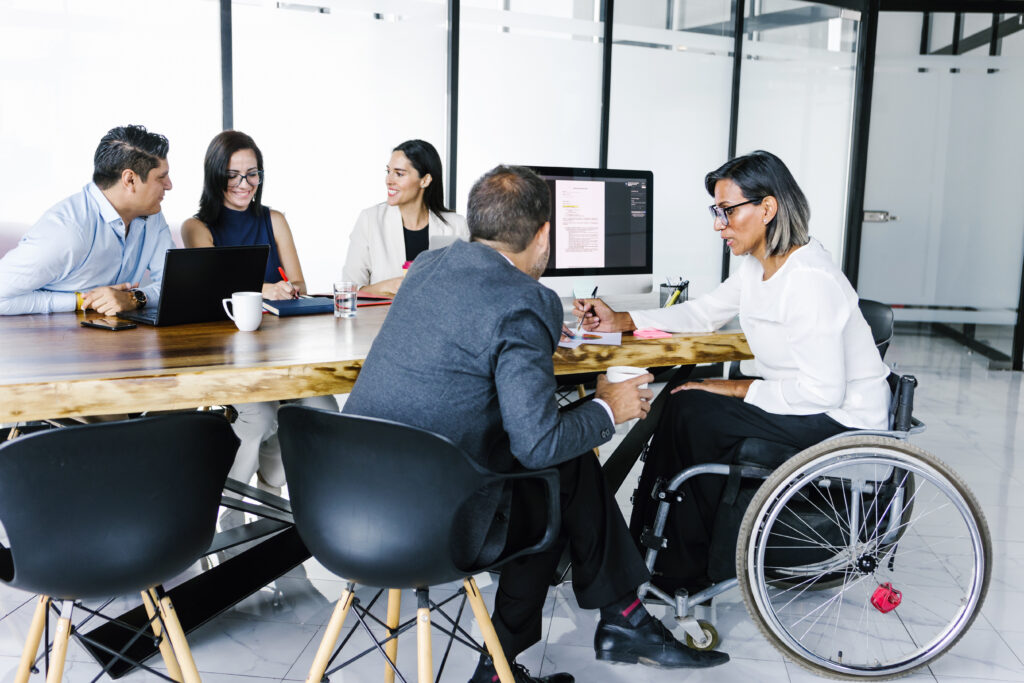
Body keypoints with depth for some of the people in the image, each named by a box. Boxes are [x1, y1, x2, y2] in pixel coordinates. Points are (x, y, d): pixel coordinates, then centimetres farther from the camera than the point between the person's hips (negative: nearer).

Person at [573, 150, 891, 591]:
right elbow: (703, 313, 16)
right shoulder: (757, 266, 4)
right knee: (680, 402, 0)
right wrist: (620, 321, 7)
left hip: (842, 419, -9)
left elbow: (823, 391, -27)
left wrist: (739, 389, -19)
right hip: (805, 400, 9)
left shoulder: (810, 279, -25)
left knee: (694, 415, -17)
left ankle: (688, 571, 2)